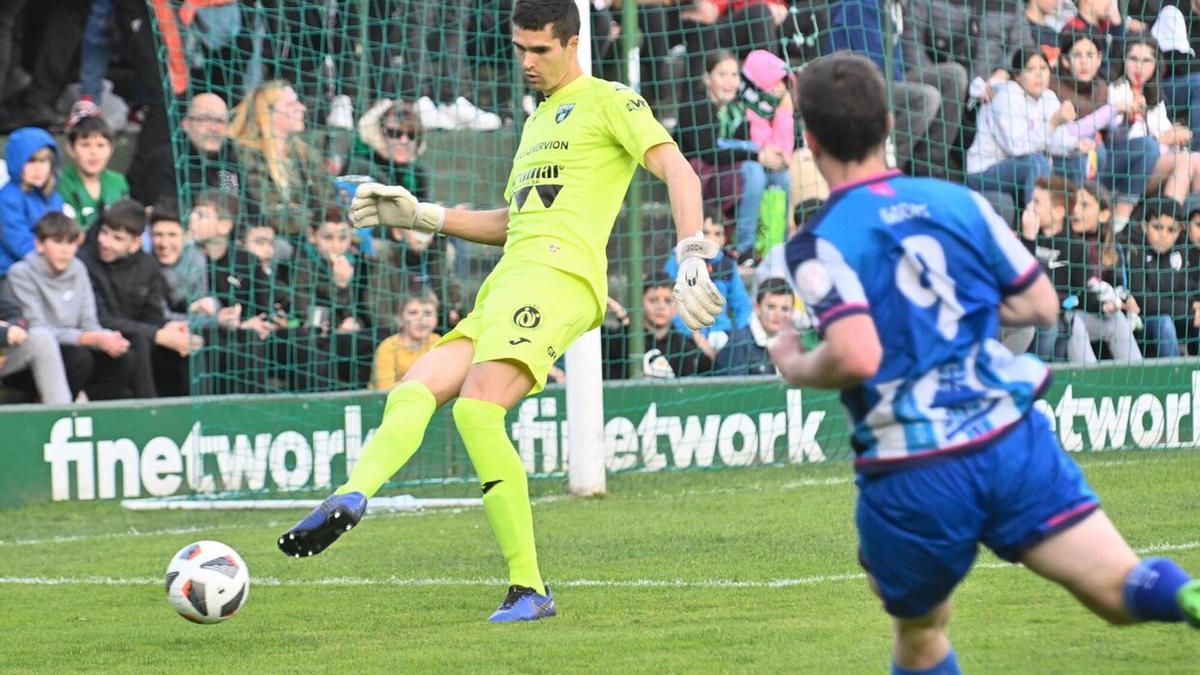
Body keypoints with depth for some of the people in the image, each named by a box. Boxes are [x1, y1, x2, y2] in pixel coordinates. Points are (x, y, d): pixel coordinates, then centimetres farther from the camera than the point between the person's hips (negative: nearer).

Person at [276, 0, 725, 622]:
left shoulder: (608, 102, 5)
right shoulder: (537, 120, 30)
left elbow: (676, 169, -7)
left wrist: (692, 257, -20)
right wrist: (419, 215, 30)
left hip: (558, 272, -10)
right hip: (507, 282, 10)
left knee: (477, 407, -25)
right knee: (412, 393, -7)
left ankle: (528, 589, -23)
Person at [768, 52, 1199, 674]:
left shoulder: (819, 244, -6)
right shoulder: (957, 202, 8)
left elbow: (857, 355, -22)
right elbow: (1040, 304, 13)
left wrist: (796, 367, 0)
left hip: (912, 480, -2)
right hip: (1015, 442, 3)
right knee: (1122, 588, -5)